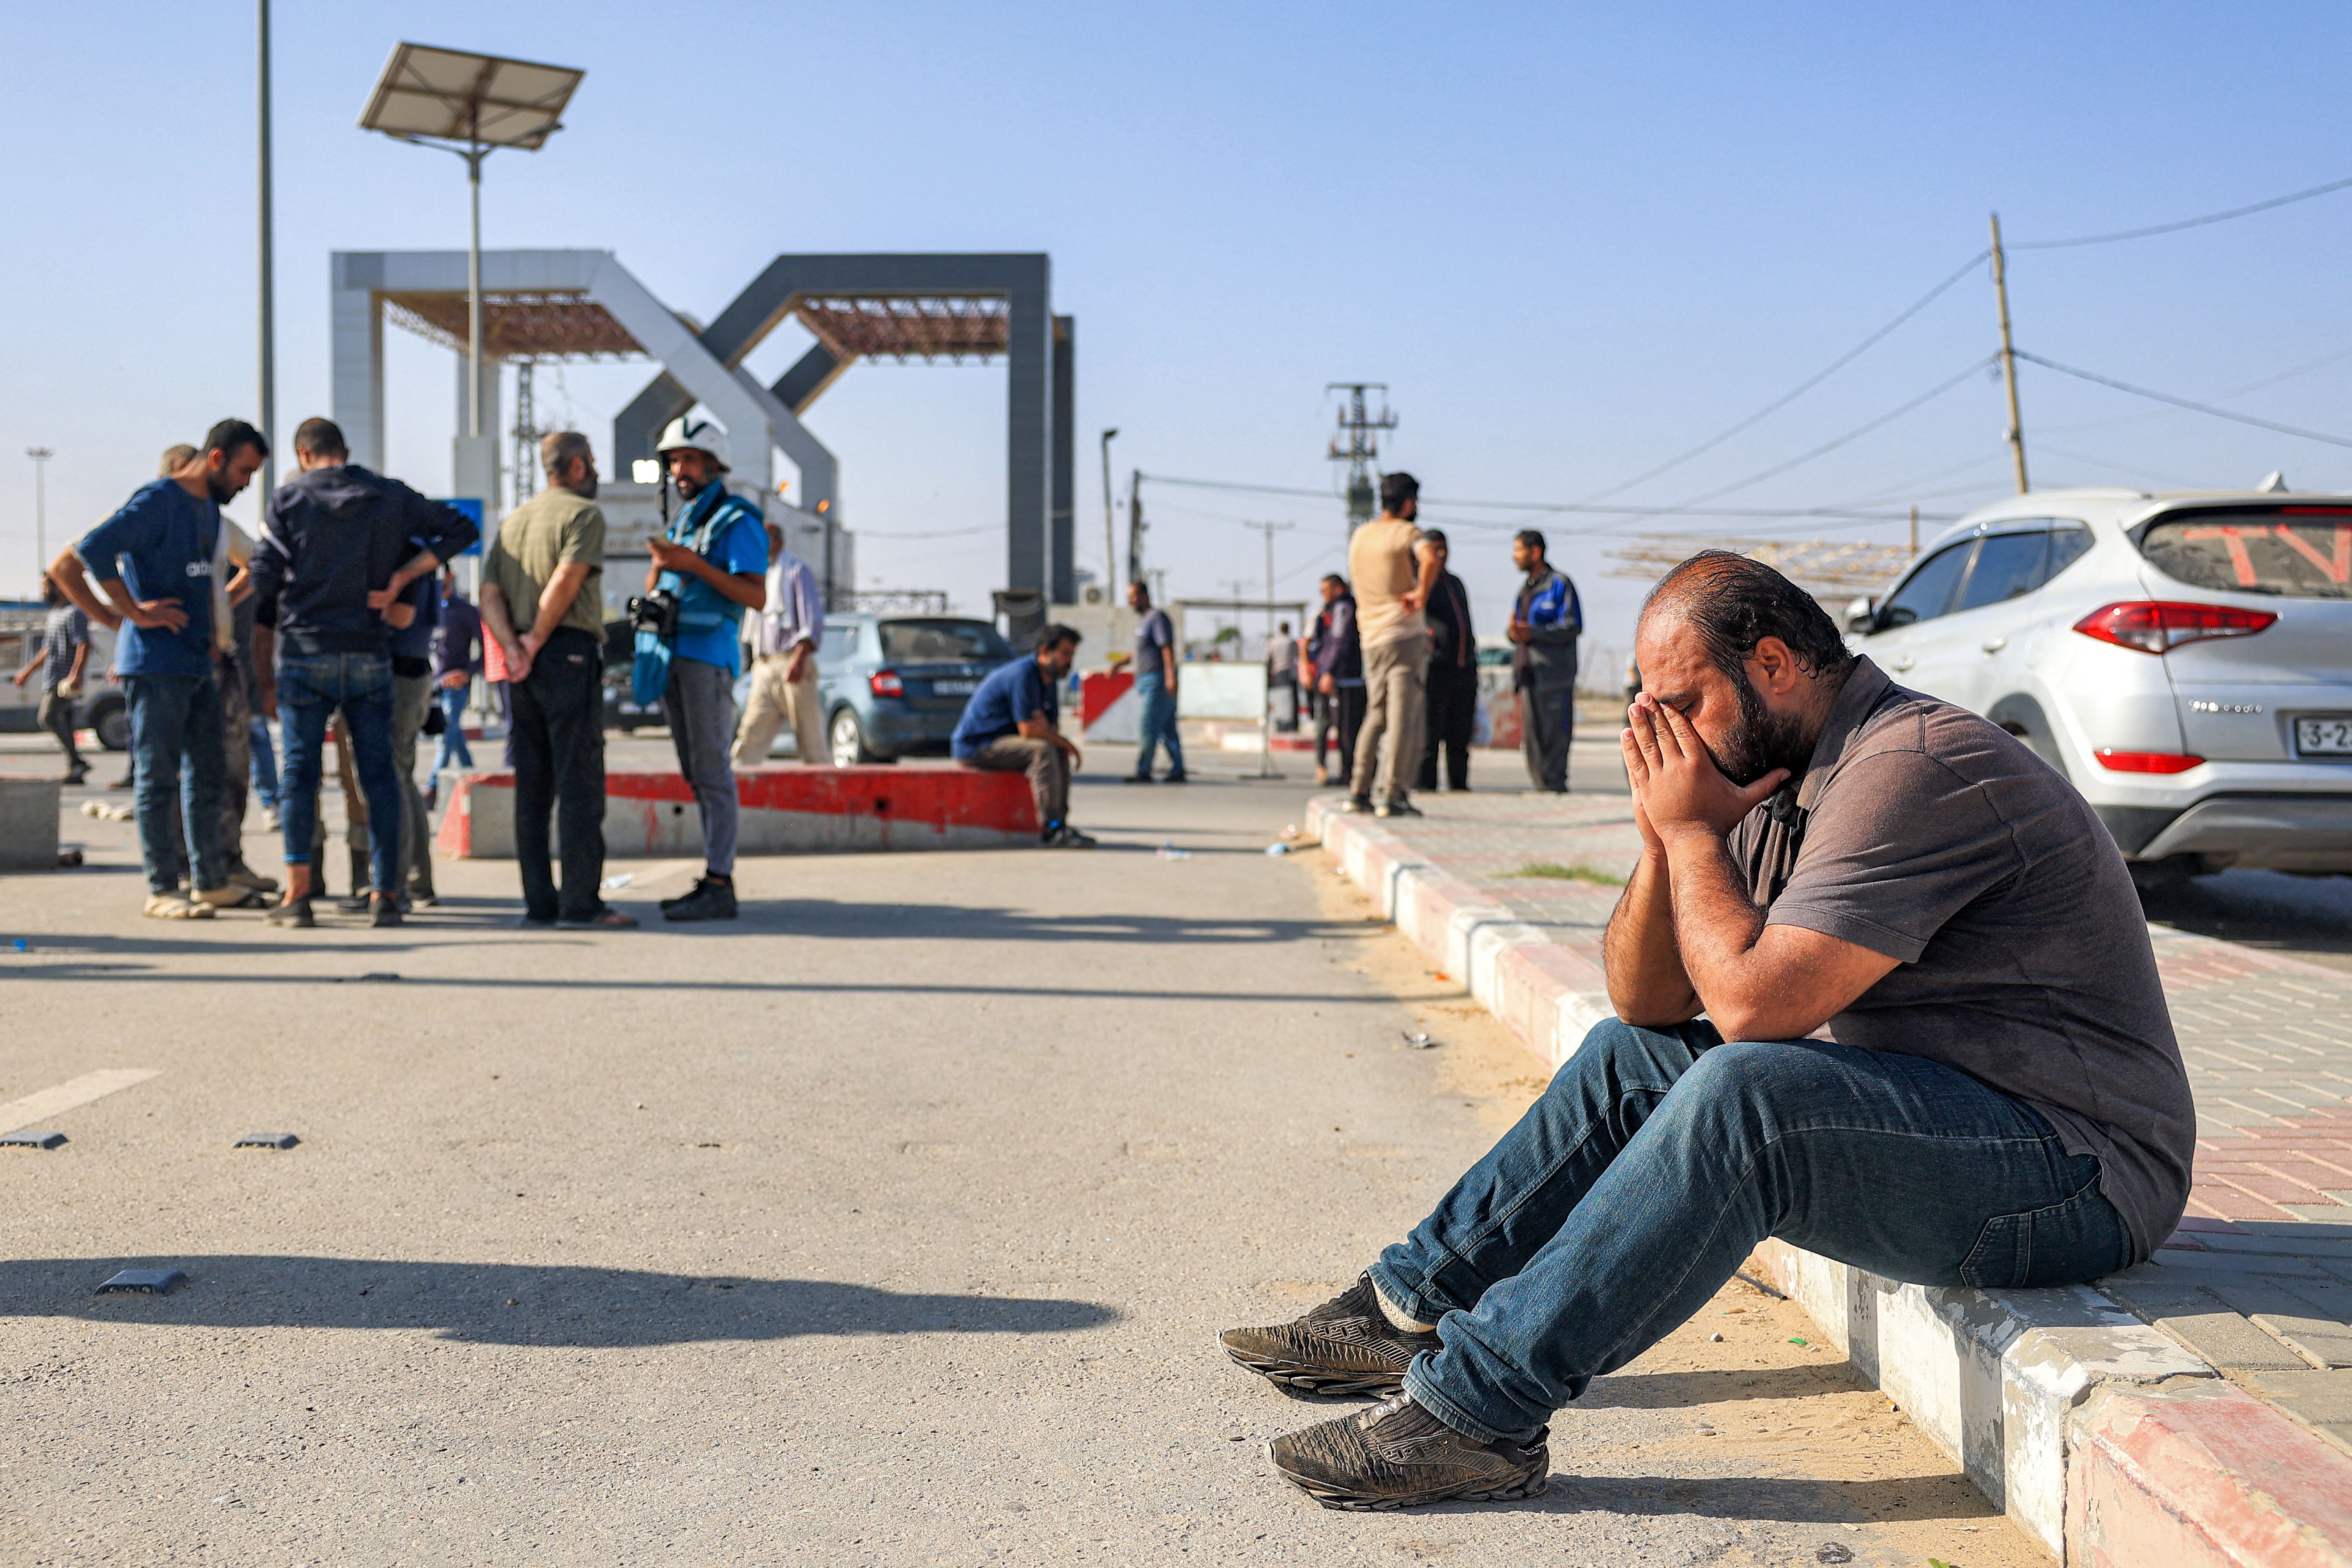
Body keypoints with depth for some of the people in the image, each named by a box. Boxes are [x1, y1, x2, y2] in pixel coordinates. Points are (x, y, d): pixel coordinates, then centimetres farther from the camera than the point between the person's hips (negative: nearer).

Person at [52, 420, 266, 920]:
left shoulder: (209, 507, 16)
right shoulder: (157, 501, -11)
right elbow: (93, 551, -24)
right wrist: (133, 613, -17)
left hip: (198, 665, 9)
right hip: (156, 666, -9)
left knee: (206, 772, 11)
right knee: (159, 778, -3)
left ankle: (212, 882, 18)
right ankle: (162, 890, 1)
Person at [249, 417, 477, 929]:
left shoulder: (289, 500, 1)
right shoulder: (392, 497, 8)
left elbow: (264, 578, -2)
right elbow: (462, 529, 12)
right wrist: (400, 578, 4)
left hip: (304, 651, -2)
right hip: (370, 654, 2)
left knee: (301, 768, 2)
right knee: (377, 771, 3)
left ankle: (298, 892, 0)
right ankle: (384, 892, 2)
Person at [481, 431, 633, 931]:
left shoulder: (513, 520, 20)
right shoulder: (584, 513, -2)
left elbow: (490, 595, 9)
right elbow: (567, 581, -16)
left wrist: (513, 647, -4)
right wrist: (538, 640, -8)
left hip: (521, 663, 7)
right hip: (569, 651, -7)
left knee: (531, 786, 8)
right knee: (580, 783, -7)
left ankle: (538, 901, 8)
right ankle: (582, 903, -9)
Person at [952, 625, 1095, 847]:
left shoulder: (1049, 679, 11)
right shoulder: (1024, 675, -20)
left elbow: (1053, 729, 10)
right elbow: (1028, 731, -24)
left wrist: (1047, 728, -16)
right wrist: (1066, 743, -11)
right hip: (973, 746, -10)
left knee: (1060, 752, 6)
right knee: (1043, 750, -27)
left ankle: (1060, 822, 2)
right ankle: (1050, 829, -28)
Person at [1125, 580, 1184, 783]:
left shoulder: (1157, 617, -9)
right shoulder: (1143, 621, 21)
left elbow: (1167, 648, -18)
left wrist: (1171, 676, -26)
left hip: (1157, 681, -10)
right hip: (1145, 682, 10)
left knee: (1150, 728, -10)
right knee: (1168, 729, 7)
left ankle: (1143, 771, -9)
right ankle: (1177, 771, 8)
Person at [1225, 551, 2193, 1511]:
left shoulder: (1909, 769, -21)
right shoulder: (1782, 780, 9)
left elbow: (1754, 1001, -27)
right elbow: (1647, 1000, 8)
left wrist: (1694, 830, -13)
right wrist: (1662, 839, -7)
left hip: (2078, 1162, -10)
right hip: (1917, 1106, 10)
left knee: (1741, 1093, -31)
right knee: (1629, 1058, 11)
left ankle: (1477, 1407, -24)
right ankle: (1412, 1308, 12)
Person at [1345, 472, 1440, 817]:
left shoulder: (1359, 536, 16)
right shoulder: (1406, 532, -6)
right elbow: (1429, 561, -27)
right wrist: (1421, 596, -14)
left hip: (1370, 636, 7)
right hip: (1404, 633, -7)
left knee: (1376, 716, 15)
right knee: (1402, 716, -5)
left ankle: (1358, 791, 12)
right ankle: (1391, 794, -8)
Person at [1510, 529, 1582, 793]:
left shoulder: (1560, 585, -2)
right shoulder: (1525, 588, 23)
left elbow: (1573, 627, -11)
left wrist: (1533, 632, -20)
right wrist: (1514, 631, 0)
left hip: (1554, 675, -8)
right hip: (1528, 674, 8)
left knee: (1555, 735, -9)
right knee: (1531, 739, 5)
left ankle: (1555, 785, -6)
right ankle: (1541, 785, 9)